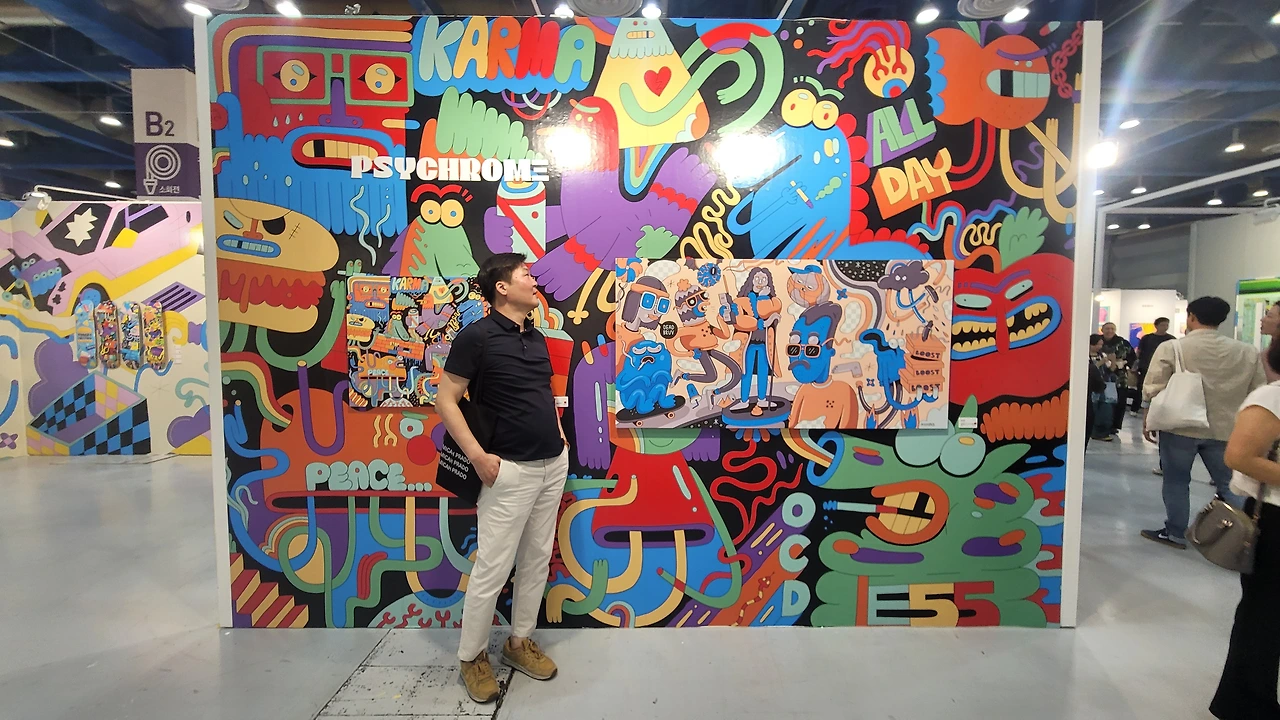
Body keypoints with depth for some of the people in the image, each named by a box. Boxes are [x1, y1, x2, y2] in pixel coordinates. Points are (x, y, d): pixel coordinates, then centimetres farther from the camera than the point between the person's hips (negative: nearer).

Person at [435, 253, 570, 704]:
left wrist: (558, 433, 10)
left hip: (554, 465, 7)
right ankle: (472, 657, 20)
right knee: (492, 569, 1)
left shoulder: (537, 338, 10)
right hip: (510, 469, -7)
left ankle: (520, 642, 31)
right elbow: (445, 400, -12)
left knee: (537, 560, 14)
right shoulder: (477, 336, -11)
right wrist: (478, 456, -18)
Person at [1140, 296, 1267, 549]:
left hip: (1180, 426, -3)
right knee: (1230, 485, 12)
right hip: (1224, 429, 3)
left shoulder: (1172, 348, -10)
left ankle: (1175, 533, 18)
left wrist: (1148, 419, 3)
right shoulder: (1247, 352, 4)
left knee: (1176, 481, 9)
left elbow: (1153, 390, -10)